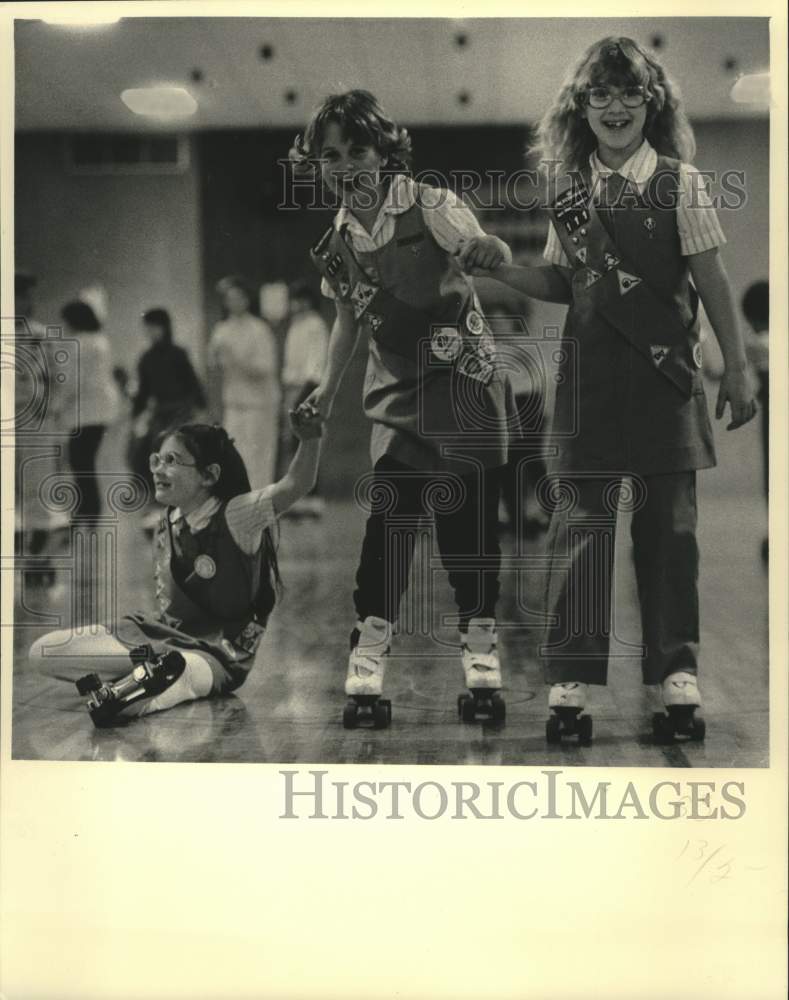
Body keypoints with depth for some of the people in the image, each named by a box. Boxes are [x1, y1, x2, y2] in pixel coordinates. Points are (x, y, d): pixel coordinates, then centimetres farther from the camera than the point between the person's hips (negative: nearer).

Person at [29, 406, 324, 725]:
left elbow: (295, 485, -30)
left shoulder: (236, 517, -16)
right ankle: (156, 666, -14)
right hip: (167, 635, 9)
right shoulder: (169, 526, 4)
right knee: (43, 651, -10)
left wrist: (309, 440, -45)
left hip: (219, 657, -9)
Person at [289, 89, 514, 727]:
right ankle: (368, 663, 0)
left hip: (464, 380, -3)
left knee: (469, 518, -1)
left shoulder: (429, 207, -11)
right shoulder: (337, 242, 4)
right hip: (398, 394, 3)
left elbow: (483, 247, -26)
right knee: (388, 516, -5)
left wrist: (491, 250, -50)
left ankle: (481, 653, 10)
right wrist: (328, 390, 17)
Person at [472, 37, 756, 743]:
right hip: (590, 376, 2)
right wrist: (499, 268, 0)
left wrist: (736, 367, 0)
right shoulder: (569, 189, 9)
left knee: (669, 525, 3)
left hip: (665, 375, -2)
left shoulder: (678, 181, 1)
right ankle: (570, 683, 6)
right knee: (580, 520, 0)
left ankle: (678, 676, 13)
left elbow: (711, 281, 1)